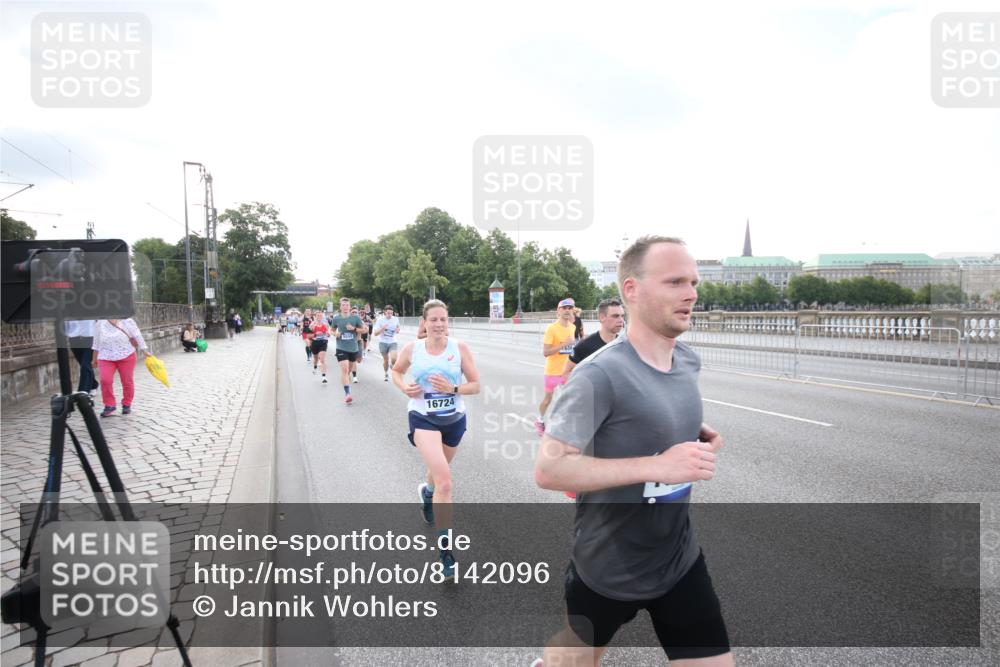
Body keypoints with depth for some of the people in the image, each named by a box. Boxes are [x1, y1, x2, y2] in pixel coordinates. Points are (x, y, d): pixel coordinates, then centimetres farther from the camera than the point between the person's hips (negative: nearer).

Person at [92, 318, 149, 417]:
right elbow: (97, 342, 15)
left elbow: (137, 336, -1)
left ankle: (127, 404, 23)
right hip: (106, 357, 1)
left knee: (127, 381, 5)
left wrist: (145, 351, -2)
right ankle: (109, 405, -3)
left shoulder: (127, 321, -3)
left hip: (126, 356, -1)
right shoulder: (100, 324, 5)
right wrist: (95, 358, 19)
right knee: (105, 380, -16)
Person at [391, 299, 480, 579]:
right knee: (445, 481, -20)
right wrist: (404, 387, -7)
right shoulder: (411, 349, -7)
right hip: (423, 418, -2)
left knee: (440, 471, 26)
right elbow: (396, 370, 13)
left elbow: (475, 385, -6)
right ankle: (444, 547, -9)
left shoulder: (460, 348, -9)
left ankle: (427, 491, 64)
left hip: (454, 419, 3)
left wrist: (453, 388, -23)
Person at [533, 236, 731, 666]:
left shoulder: (688, 361, -1)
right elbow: (548, 469, -28)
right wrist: (658, 465, -33)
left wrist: (698, 434, -3)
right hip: (606, 570, -5)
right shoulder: (600, 374, -26)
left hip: (680, 560, 6)